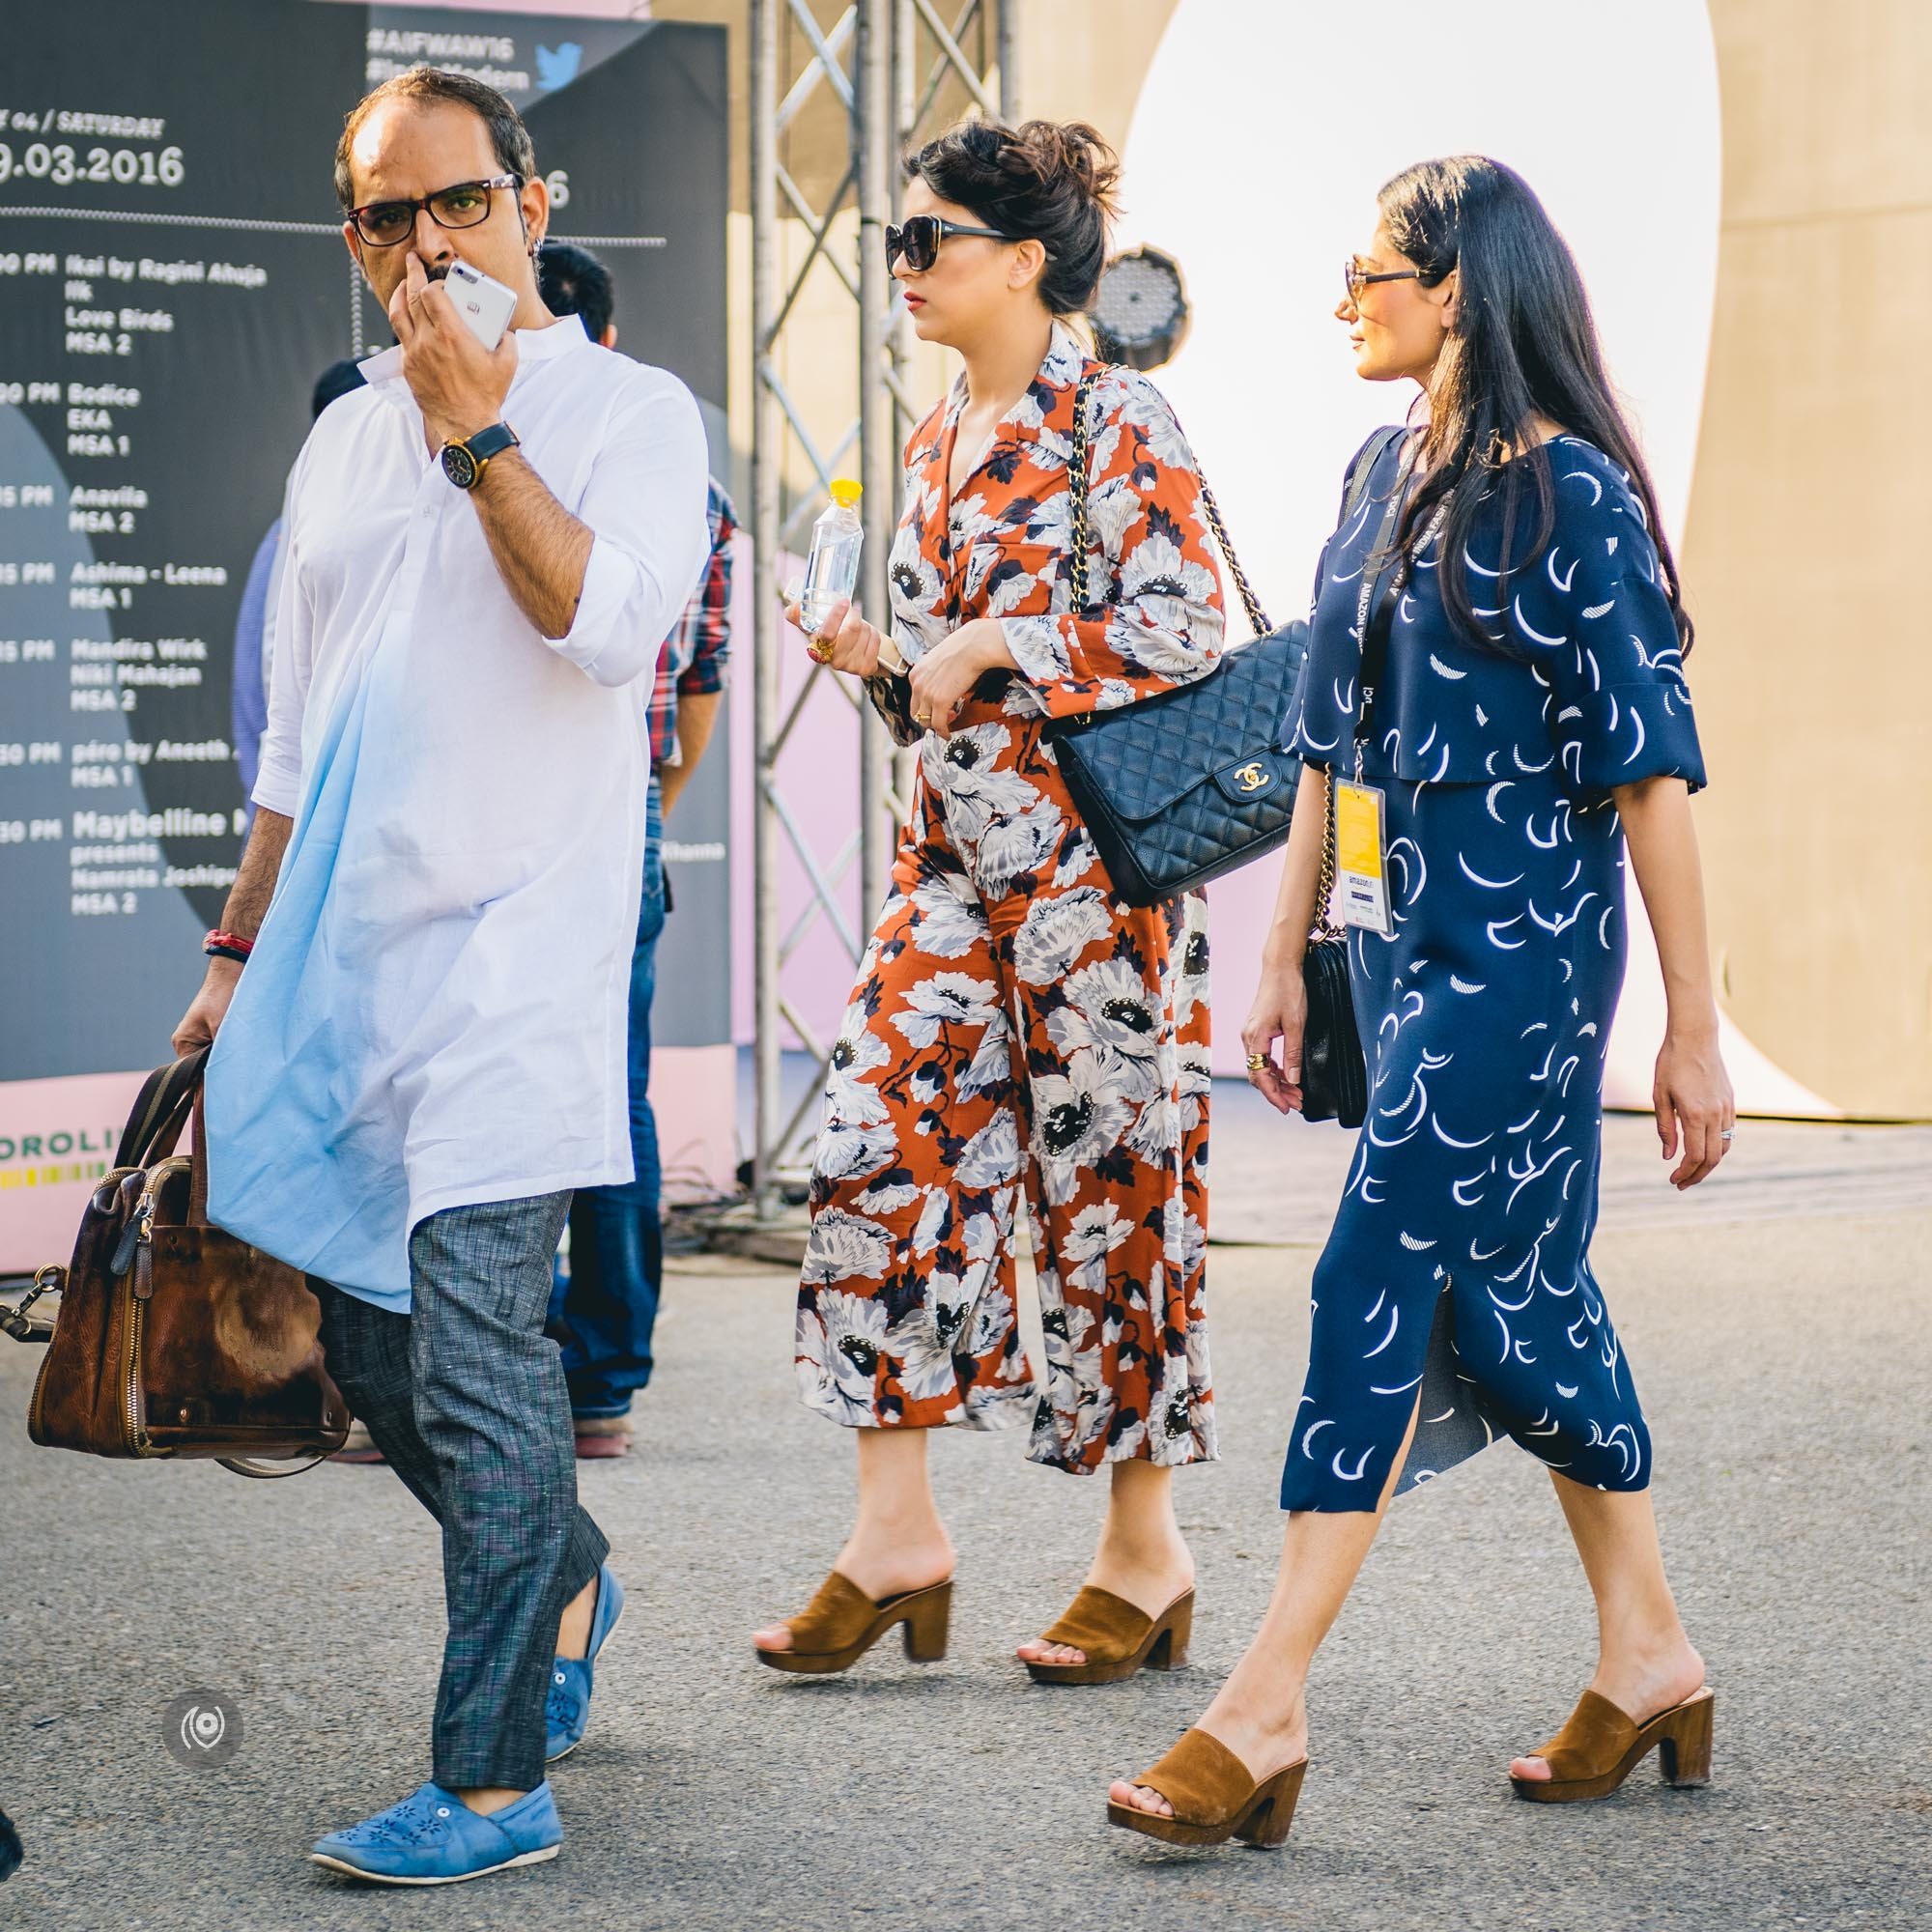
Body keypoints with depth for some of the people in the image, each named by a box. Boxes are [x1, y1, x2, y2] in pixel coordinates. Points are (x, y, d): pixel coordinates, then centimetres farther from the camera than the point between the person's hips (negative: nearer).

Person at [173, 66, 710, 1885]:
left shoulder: (626, 410, 0)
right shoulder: (345, 440, 17)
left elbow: (608, 626, -19)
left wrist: (475, 427, -17)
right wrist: (239, 949, 22)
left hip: (513, 946, -7)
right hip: (341, 955, 7)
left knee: (475, 1343, -11)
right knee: (369, 1340, 12)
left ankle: (496, 1783, -7)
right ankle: (565, 1578, 37)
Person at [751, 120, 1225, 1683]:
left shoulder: (1119, 424, -8)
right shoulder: (938, 441, 15)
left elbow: (1182, 630, -16)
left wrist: (992, 651, -15)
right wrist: (880, 664, 4)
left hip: (1091, 860, -7)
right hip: (955, 861, 7)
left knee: (1109, 1184, -1)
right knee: (880, 1157, -1)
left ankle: (1146, 1550, 11)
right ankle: (897, 1530, 5)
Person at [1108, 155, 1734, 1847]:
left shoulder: (1568, 490, -12)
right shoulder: (1391, 475, 12)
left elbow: (1651, 768, -13)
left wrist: (1694, 1027, -13)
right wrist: (1286, 958, 17)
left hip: (1524, 947, -8)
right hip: (1406, 938, 8)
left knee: (1378, 1284, -11)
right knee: (1522, 1291, 13)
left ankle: (1268, 1709, -10)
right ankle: (1649, 1658, 24)